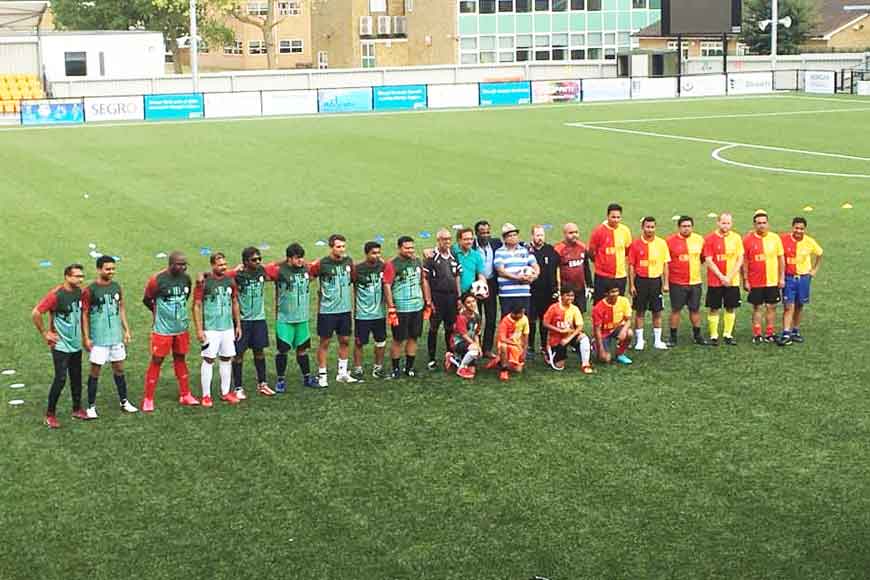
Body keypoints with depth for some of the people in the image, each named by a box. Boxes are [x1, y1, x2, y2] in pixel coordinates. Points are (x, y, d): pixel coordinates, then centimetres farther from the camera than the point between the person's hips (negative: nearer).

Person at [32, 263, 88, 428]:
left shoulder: (80, 292, 1)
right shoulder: (56, 294, -19)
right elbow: (35, 313, -18)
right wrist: (45, 334, -12)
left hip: (76, 344, 6)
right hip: (61, 345, -6)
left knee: (76, 378, 13)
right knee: (60, 379, -7)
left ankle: (77, 409, 27)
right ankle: (50, 415, 4)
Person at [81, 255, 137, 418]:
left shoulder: (116, 287, 6)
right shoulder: (90, 290, -10)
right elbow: (84, 314, -9)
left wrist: (126, 330, 11)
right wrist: (86, 337, -12)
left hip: (116, 336, 5)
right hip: (98, 338, -5)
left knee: (119, 368, 12)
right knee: (95, 371, 0)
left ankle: (124, 402, 22)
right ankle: (91, 406, 7)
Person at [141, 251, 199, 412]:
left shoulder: (186, 278, -1)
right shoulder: (157, 280, -17)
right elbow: (147, 300, -3)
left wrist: (179, 311, 9)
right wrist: (159, 312, 7)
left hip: (181, 327, 5)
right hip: (162, 329, -5)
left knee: (180, 359, 14)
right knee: (156, 361, -1)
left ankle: (185, 395, 23)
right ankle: (148, 399, 6)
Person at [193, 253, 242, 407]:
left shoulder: (230, 281, 6)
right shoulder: (204, 282, -9)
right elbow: (197, 306, -8)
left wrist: (238, 325, 15)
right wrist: (199, 329, -12)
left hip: (228, 327, 5)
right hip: (210, 329, -5)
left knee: (227, 359, 9)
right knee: (209, 360, -2)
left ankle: (225, 392, 19)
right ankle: (206, 395, 3)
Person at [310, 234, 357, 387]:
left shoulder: (348, 262, 4)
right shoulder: (321, 264, -11)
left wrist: (352, 305, 15)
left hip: (345, 309, 5)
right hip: (327, 310, -5)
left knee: (345, 340, 9)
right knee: (324, 342, 2)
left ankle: (342, 373, 21)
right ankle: (322, 375, 10)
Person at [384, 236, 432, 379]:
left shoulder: (417, 261, 9)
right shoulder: (392, 264, -9)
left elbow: (424, 281, 17)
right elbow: (387, 286, -12)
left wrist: (428, 301, 13)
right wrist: (391, 308, -16)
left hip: (417, 307, 6)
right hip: (400, 308, -6)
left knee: (413, 337, 10)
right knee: (398, 339, 0)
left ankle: (409, 367, 20)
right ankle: (395, 369, 11)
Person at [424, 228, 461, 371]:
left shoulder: (453, 257, 11)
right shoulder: (431, 258, -7)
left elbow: (457, 278, 15)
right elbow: (426, 280, -8)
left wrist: (459, 297, 9)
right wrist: (429, 301, -11)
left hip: (452, 297, 5)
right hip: (437, 297, -5)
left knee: (450, 328, 12)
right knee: (434, 329, 2)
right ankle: (431, 360, 8)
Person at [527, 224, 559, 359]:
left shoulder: (551, 250, 6)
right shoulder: (526, 250, -3)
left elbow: (557, 270, 8)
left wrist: (556, 289, 4)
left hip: (548, 292, 3)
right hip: (532, 291, -3)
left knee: (545, 320, 10)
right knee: (531, 320, -1)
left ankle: (544, 345, 20)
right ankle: (530, 347, 6)